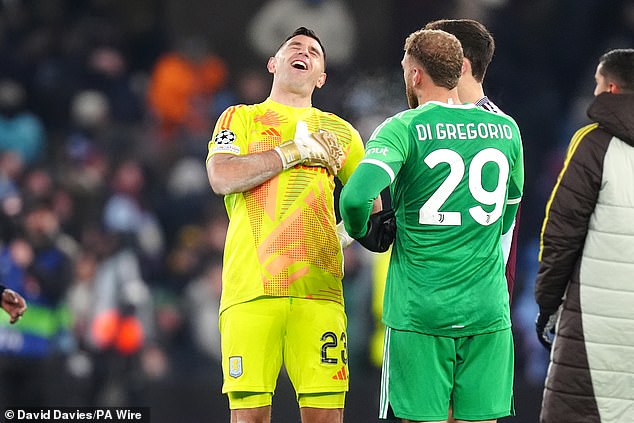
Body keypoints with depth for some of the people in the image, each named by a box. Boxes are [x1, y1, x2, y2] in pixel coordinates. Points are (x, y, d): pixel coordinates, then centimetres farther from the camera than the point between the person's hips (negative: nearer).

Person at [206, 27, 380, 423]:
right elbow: (221, 178, -3)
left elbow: (370, 204, 25)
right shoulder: (240, 119, 16)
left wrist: (338, 238, 3)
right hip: (250, 284, -2)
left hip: (318, 286, 2)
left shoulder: (338, 131, 22)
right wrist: (296, 151, -2)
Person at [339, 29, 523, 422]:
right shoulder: (506, 129, 8)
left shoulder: (404, 129, -6)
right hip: (488, 312, 3)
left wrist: (360, 230, 0)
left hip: (419, 312, -3)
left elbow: (356, 197, -20)